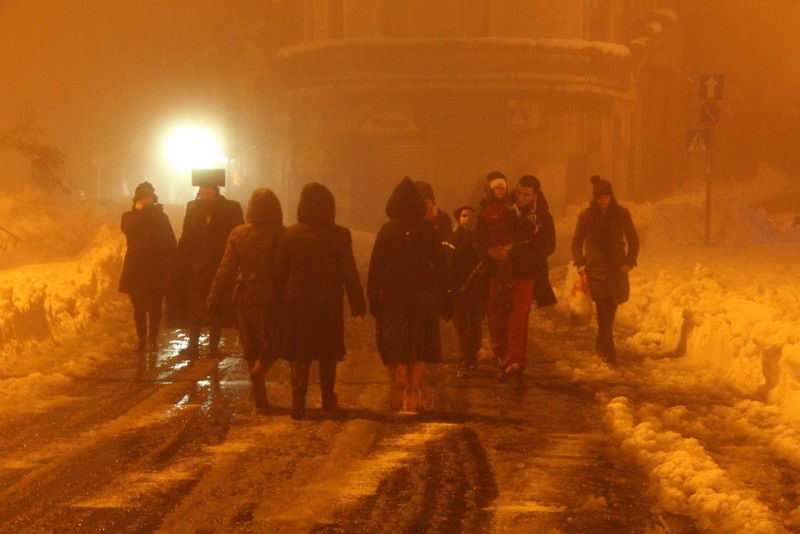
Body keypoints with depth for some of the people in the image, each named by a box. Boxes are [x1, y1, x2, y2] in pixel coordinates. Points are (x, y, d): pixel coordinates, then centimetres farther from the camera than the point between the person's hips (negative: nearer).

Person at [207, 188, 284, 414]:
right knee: (274, 343, 14)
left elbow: (226, 269, 0)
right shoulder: (282, 235, -10)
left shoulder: (238, 234, -1)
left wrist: (216, 300, 4)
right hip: (272, 299, -2)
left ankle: (260, 400, 13)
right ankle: (259, 369, -17)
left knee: (251, 349, 13)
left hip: (246, 299, 3)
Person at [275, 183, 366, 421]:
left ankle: (298, 403, -5)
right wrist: (357, 307, -3)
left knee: (299, 357, 6)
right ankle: (328, 399, 27)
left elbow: (281, 272, -2)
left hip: (296, 303, 0)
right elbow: (349, 275, -8)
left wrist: (281, 302, 7)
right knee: (328, 355, 17)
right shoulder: (339, 236, -9)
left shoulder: (290, 234, -5)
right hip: (328, 303, 0)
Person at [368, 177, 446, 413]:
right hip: (423, 296, 1)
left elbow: (375, 267, -3)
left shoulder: (386, 231, -3)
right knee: (420, 344, 7)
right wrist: (441, 298, 6)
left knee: (394, 342, 10)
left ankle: (399, 378, -11)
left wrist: (373, 297, 2)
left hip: (393, 296, -1)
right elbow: (439, 267, 1)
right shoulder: (429, 232, -1)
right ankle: (413, 391, 3)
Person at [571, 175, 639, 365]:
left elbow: (633, 241, 9)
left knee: (609, 312, 5)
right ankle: (608, 350, -15)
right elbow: (577, 243, 12)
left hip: (617, 270, 1)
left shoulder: (621, 214, 3)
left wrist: (629, 262, -4)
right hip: (596, 269, -1)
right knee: (604, 310, -14)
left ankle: (603, 346, 24)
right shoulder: (586, 216, 3)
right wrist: (580, 262, -3)